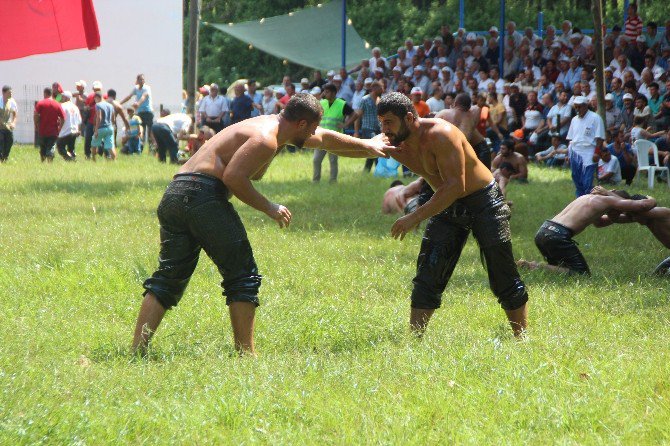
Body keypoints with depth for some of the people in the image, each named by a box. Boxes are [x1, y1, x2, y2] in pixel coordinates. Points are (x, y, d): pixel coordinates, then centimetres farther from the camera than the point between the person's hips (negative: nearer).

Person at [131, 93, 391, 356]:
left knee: (169, 278, 8)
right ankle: (245, 353, 0)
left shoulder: (274, 126, 24)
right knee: (243, 276, 1)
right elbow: (232, 177, -19)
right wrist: (269, 208, -8)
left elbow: (325, 139, 38)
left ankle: (137, 350, 0)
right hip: (204, 193, -9)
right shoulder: (266, 139, -8)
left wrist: (367, 146, 45)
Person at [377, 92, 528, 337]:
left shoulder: (440, 135, -29)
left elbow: (456, 186, -33)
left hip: (484, 203, -6)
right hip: (447, 206, 6)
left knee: (503, 280, -2)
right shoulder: (397, 143, -6)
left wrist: (416, 216, -35)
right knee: (427, 276, -3)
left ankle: (521, 337, 10)